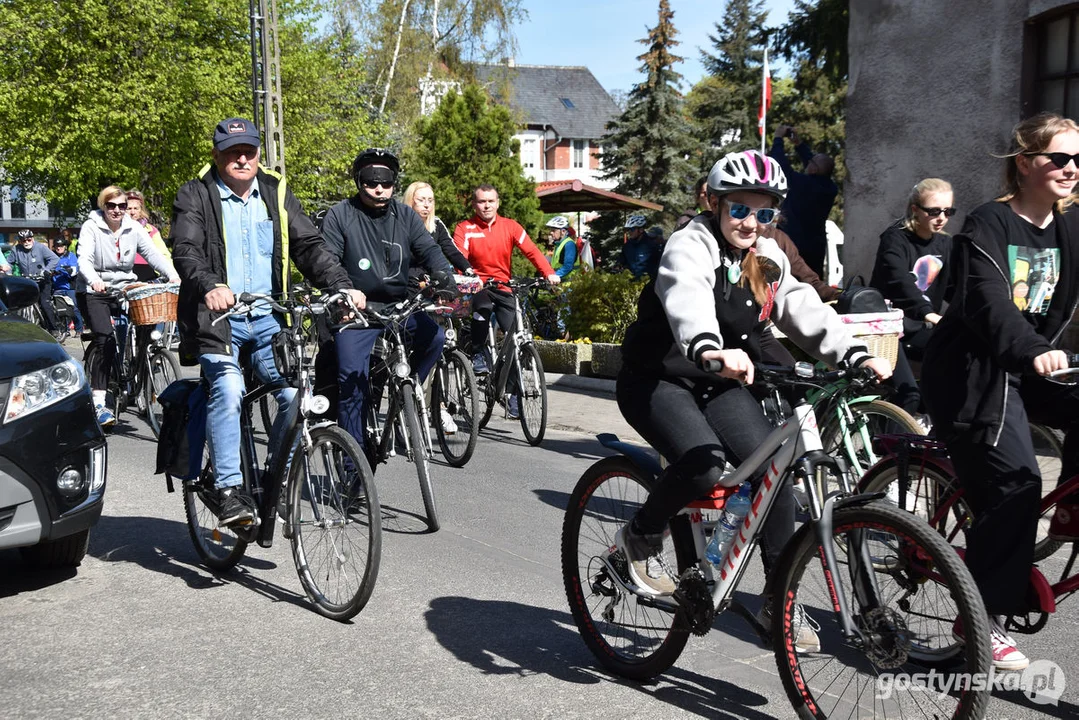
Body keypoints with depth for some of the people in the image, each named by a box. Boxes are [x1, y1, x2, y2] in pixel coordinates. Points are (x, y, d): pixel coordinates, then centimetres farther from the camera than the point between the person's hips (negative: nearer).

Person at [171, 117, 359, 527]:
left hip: (268, 319, 3)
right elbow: (185, 250, -11)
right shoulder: (195, 196, 4)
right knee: (228, 390, -27)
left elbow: (308, 246, 8)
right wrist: (209, 285, -32)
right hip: (217, 317, -3)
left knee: (297, 393, -14)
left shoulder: (276, 193, 14)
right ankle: (228, 490, -19)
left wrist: (341, 285, -9)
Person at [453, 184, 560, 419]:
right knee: (483, 306, -37)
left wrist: (549, 273, -23)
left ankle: (513, 392, 5)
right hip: (477, 286, -2)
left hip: (503, 287, 3)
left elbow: (531, 251, -7)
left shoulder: (510, 226, 3)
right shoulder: (465, 228, -3)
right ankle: (477, 354, -15)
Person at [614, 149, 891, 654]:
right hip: (657, 380, -6)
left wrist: (855, 355, -18)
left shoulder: (767, 260, 7)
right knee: (703, 464, -31)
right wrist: (710, 349, -58)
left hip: (721, 386, 6)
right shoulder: (692, 245, -16)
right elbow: (688, 301, -37)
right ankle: (639, 540, -2)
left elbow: (805, 310, -2)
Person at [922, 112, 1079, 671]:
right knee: (1013, 487, -14)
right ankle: (984, 617, -3)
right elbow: (987, 302, -28)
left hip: (1028, 369, 7)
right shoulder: (988, 225, -13)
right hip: (973, 372, -7)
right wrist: (1032, 350, -45)